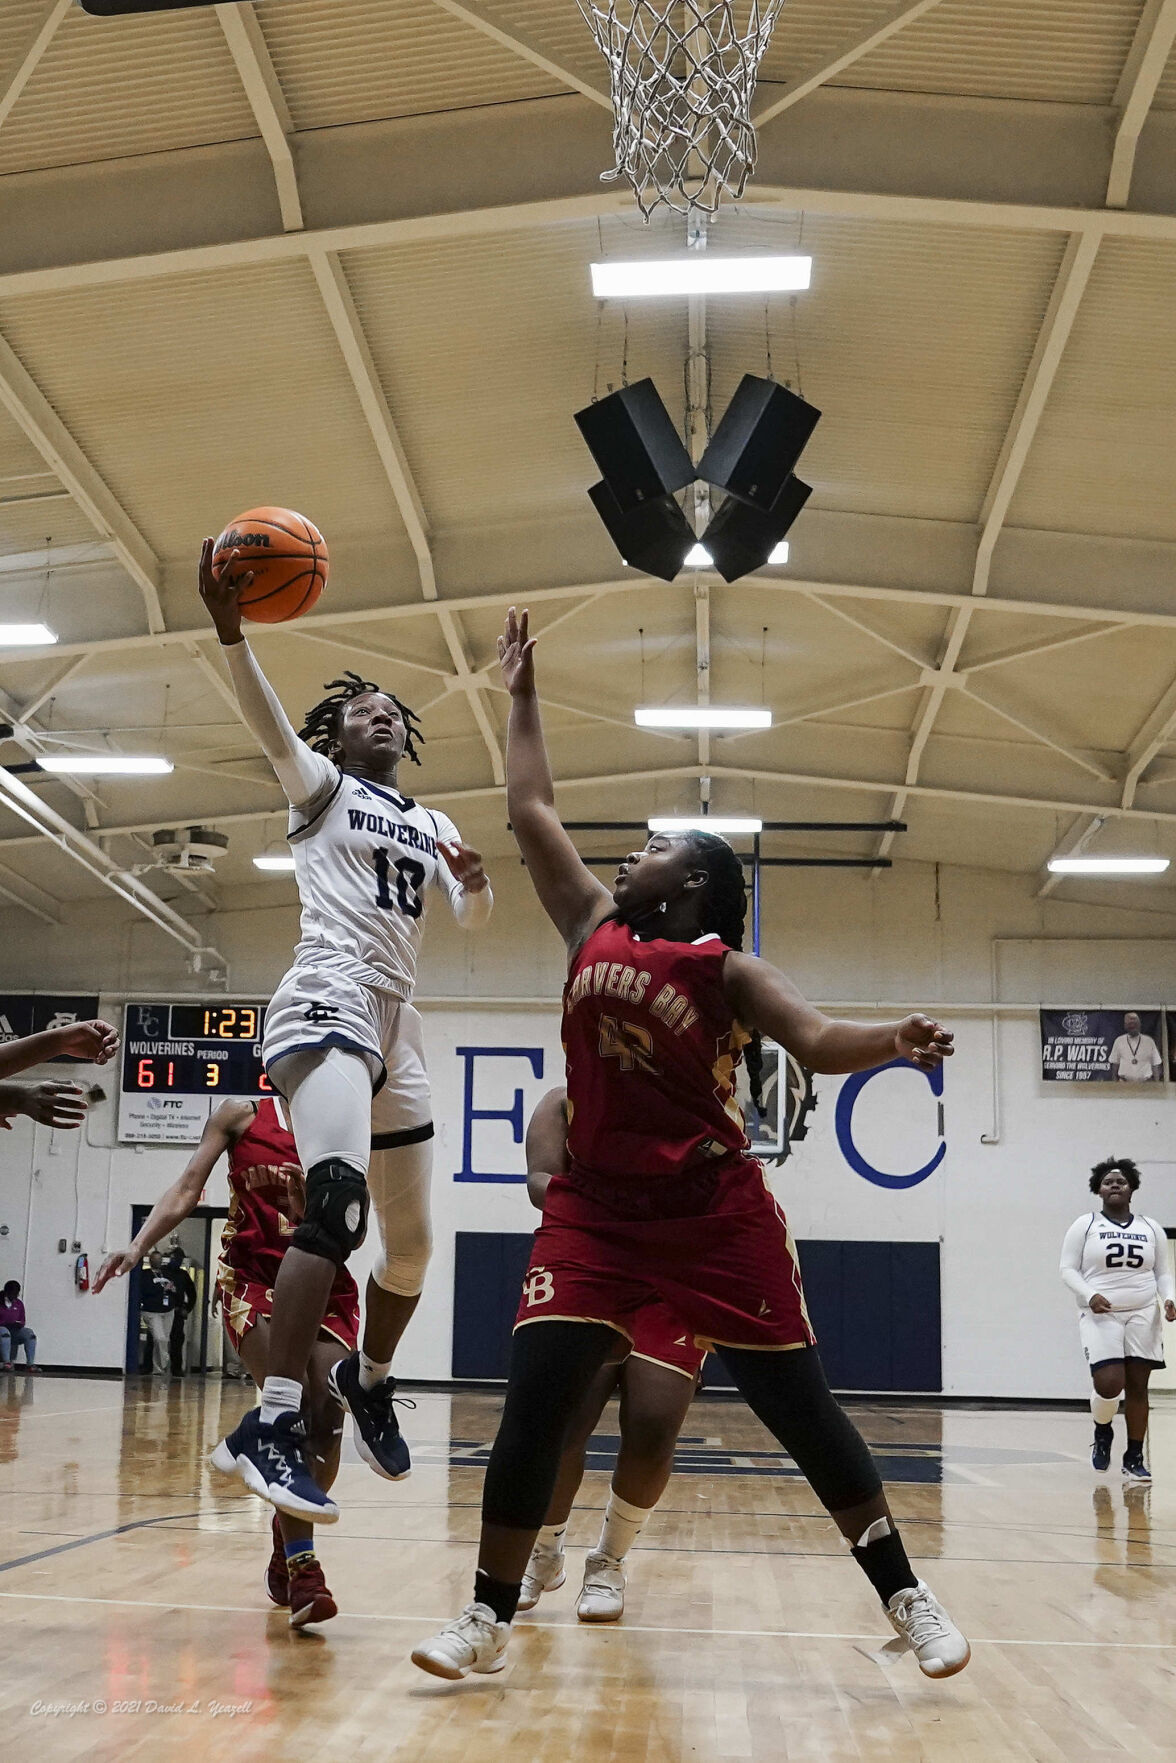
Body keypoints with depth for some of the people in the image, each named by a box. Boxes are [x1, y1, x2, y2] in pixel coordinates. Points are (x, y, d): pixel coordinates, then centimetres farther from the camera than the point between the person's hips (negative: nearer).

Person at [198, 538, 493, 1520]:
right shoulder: (321, 787, 7)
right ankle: (269, 1426, -34)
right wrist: (230, 629, -30)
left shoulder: (431, 826, 24)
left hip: (398, 1022, 7)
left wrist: (478, 880, -2)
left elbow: (475, 920, 22)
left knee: (412, 1242, 14)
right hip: (329, 1002, -7)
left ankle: (369, 1381, 40)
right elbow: (269, 725, -12)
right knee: (340, 1204, -29)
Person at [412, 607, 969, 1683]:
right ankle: (491, 1619, 6)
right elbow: (532, 813, 16)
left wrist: (894, 1043, -36)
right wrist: (523, 696, 21)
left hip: (714, 1213, -3)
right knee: (533, 1406, -7)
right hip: (595, 1209, 4)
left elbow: (817, 1042, -15)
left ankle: (906, 1598, 16)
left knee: (801, 1410, 2)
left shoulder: (723, 969, -3)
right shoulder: (593, 928, 9)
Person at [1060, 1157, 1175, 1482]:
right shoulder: (1085, 1226, 1)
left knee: (1137, 1387, 1)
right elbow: (1068, 1269, -2)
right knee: (1109, 1385, -15)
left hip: (1143, 1316, 3)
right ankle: (1102, 1432, 17)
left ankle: (1134, 1460, 11)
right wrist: (1089, 1295, -19)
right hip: (1101, 1316, -3)